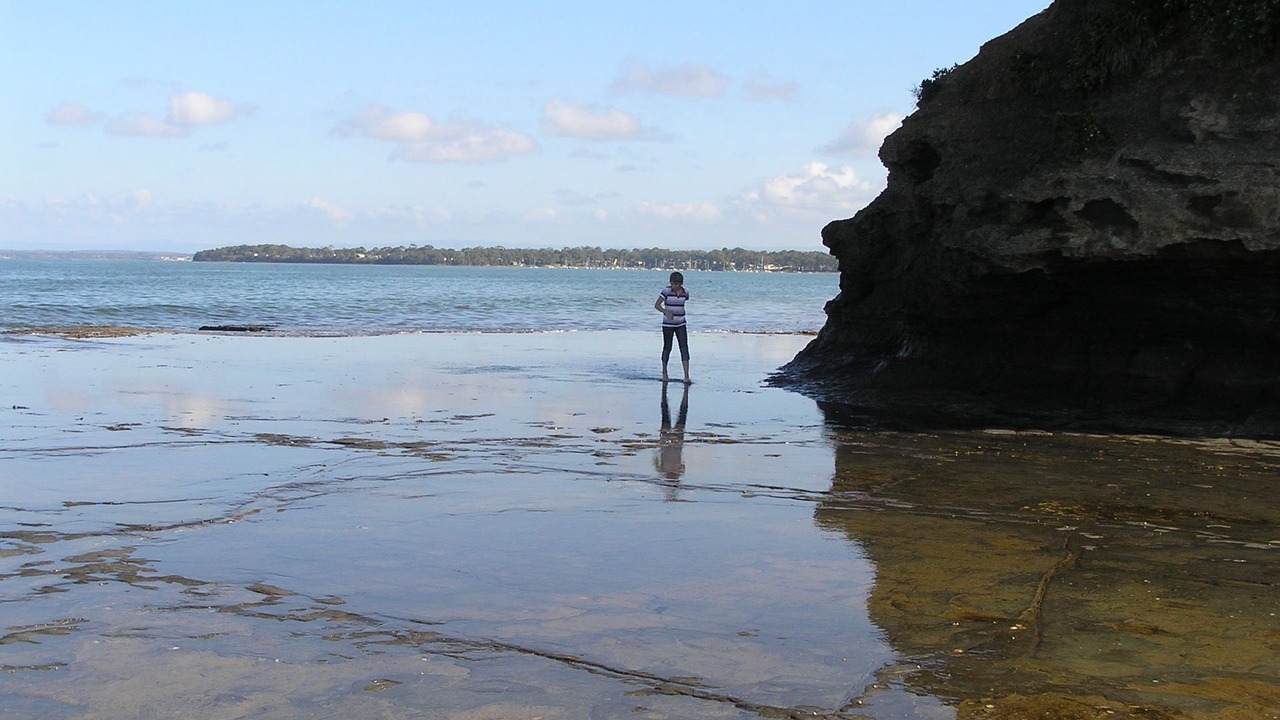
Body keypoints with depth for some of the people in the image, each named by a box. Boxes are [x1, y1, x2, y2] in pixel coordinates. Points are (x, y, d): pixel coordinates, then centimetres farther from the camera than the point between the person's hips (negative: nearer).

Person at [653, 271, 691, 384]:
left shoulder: (685, 293, 1)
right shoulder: (666, 291, -10)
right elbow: (656, 305, -15)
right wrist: (666, 312, -29)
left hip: (680, 325, 3)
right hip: (668, 324, -3)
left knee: (684, 348, -8)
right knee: (667, 348, 7)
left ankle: (686, 376, -13)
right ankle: (664, 372, 29)